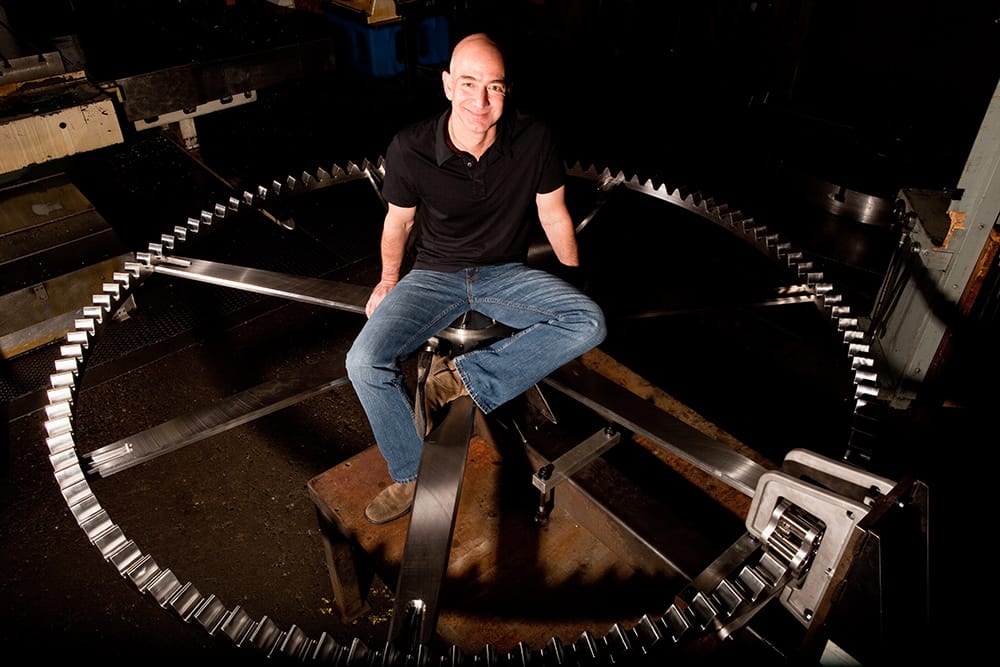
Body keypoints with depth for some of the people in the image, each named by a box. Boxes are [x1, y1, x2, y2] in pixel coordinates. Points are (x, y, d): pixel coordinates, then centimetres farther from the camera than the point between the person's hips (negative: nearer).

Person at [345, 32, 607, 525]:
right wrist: (389, 280, 13)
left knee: (590, 322, -26)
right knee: (364, 363, -22)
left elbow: (553, 215, 1)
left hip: (506, 274, 1)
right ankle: (412, 477, 0)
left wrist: (575, 282, 10)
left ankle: (471, 378, -21)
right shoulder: (409, 148, -15)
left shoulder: (533, 140, -14)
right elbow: (398, 220, 4)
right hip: (434, 276, 0)